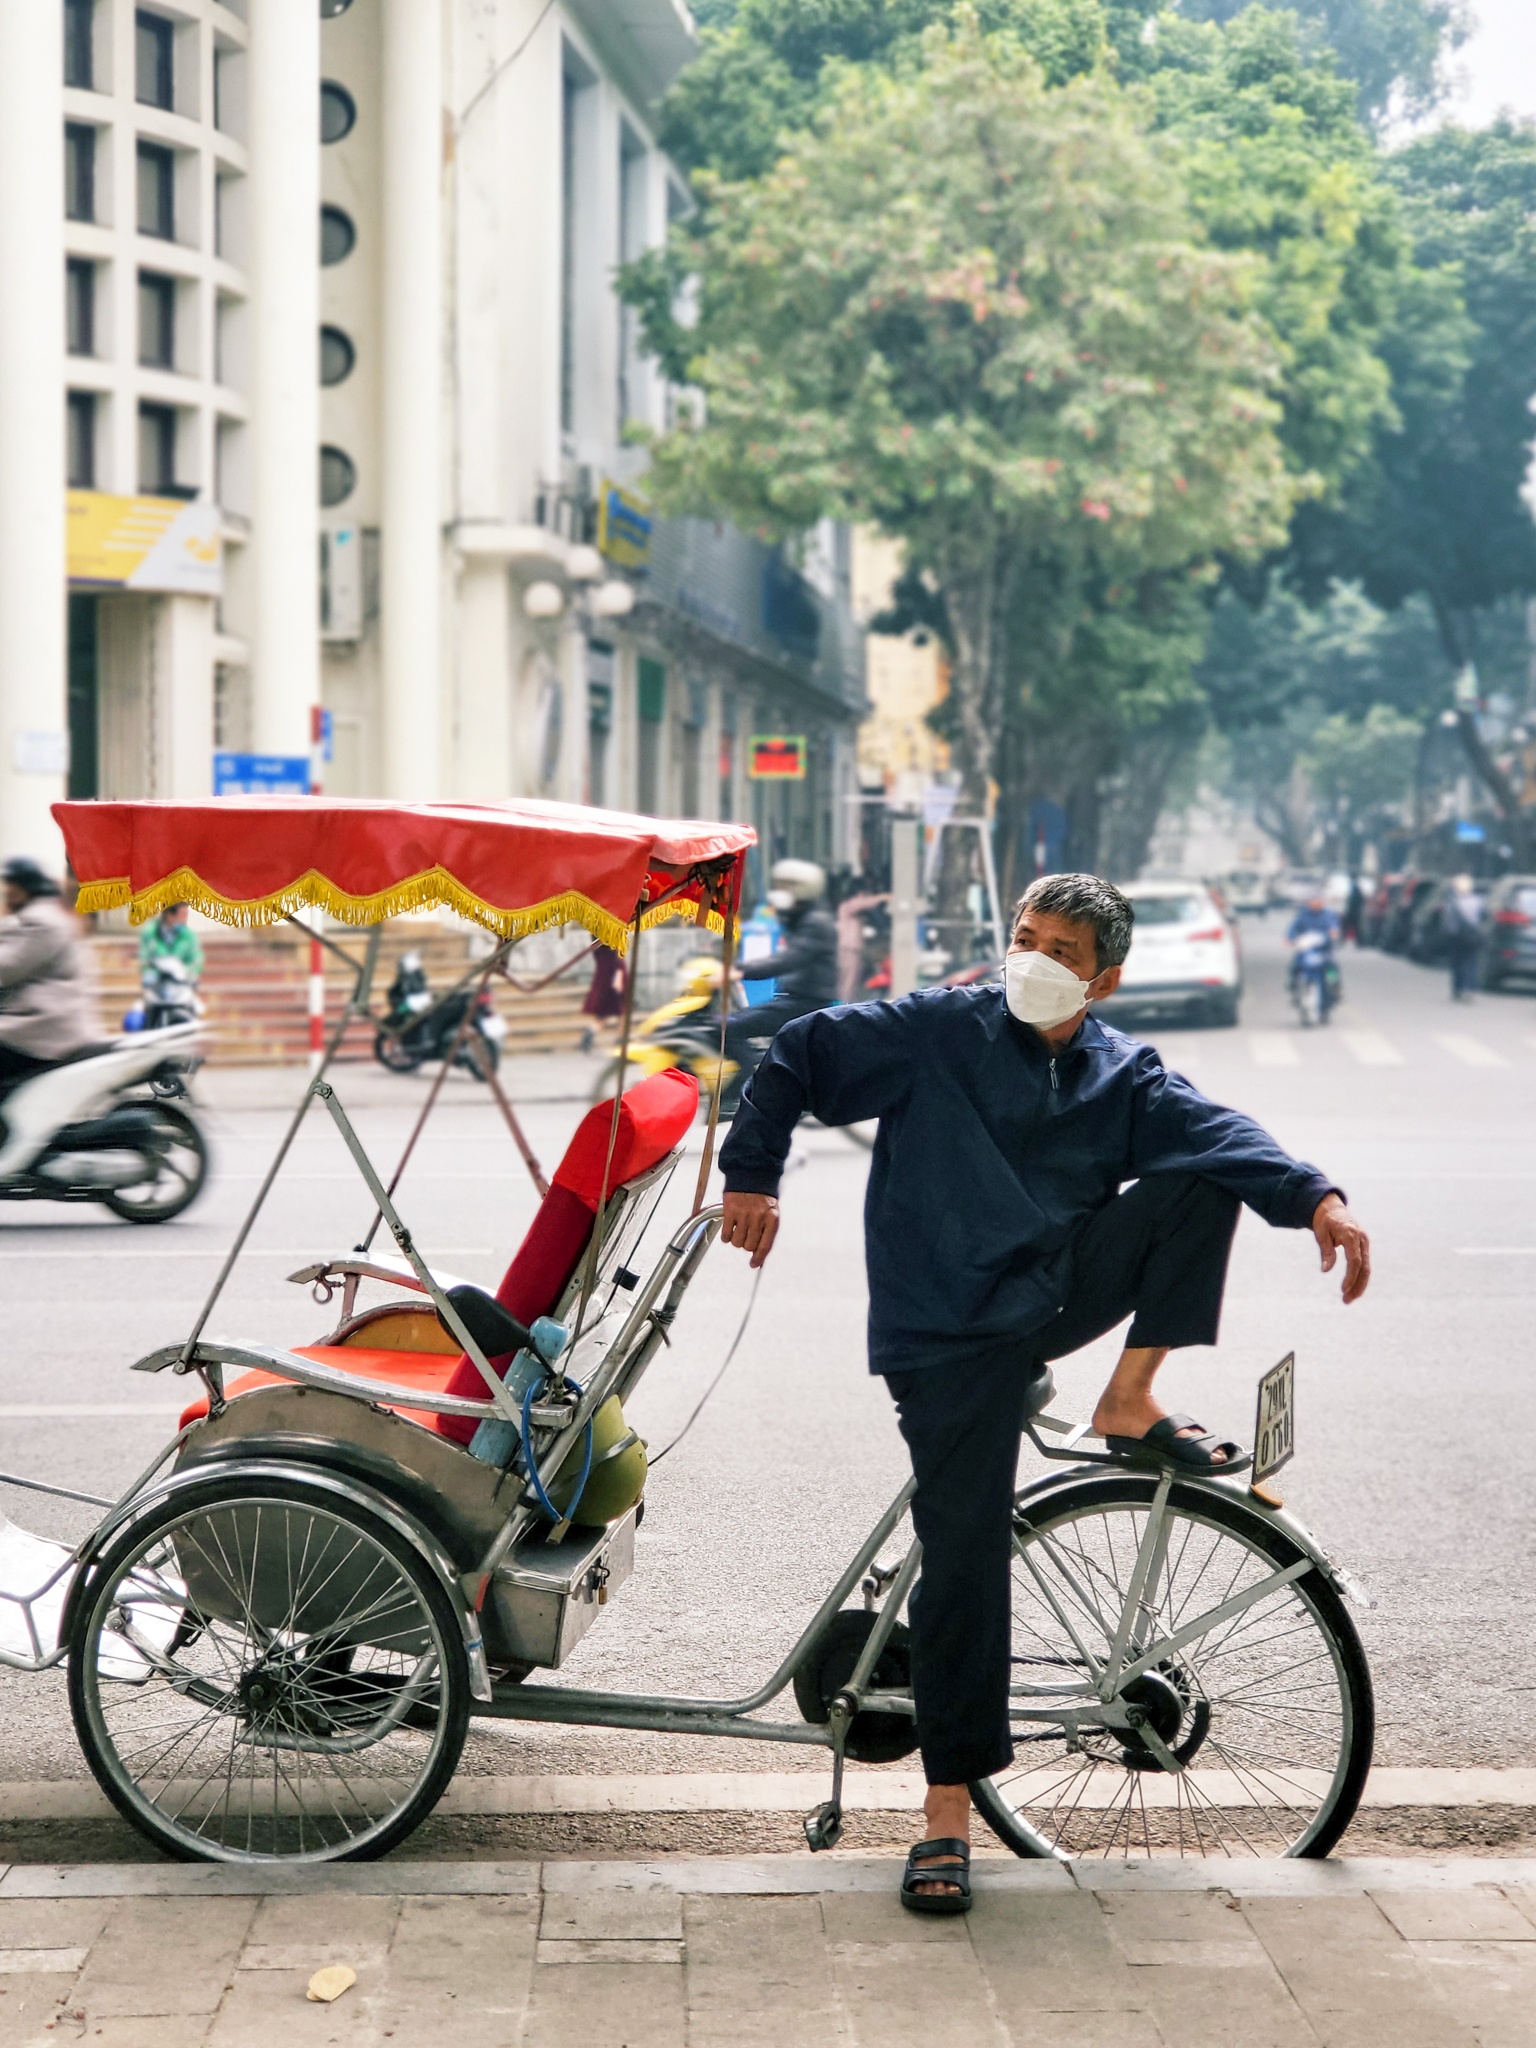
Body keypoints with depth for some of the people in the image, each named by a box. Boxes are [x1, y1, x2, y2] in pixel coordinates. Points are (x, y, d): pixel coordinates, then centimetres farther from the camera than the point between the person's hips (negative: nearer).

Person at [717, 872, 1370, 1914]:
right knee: (965, 1558, -9)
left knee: (1203, 1180, -10)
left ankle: (1131, 1404, -4)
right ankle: (949, 1807, 2)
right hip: (953, 1335, -4)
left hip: (1064, 1292, 4)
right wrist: (753, 1176, -4)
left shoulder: (1122, 1074, 7)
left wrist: (1316, 1198, -27)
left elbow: (1214, 1130, -11)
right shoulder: (940, 1031, -1)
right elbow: (798, 1055, 3)